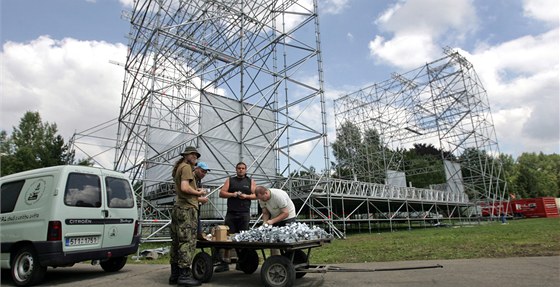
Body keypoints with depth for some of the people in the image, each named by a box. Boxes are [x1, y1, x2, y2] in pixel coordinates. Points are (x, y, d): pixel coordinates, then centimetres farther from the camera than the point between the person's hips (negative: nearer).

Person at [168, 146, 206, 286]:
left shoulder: (179, 168, 23)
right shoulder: (186, 167, -8)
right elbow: (184, 188, -21)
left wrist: (196, 192, 12)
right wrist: (198, 193, -7)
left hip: (177, 207, 10)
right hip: (187, 208, -10)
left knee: (176, 242, 11)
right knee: (188, 241, -8)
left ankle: (175, 274, 17)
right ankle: (184, 275, -7)